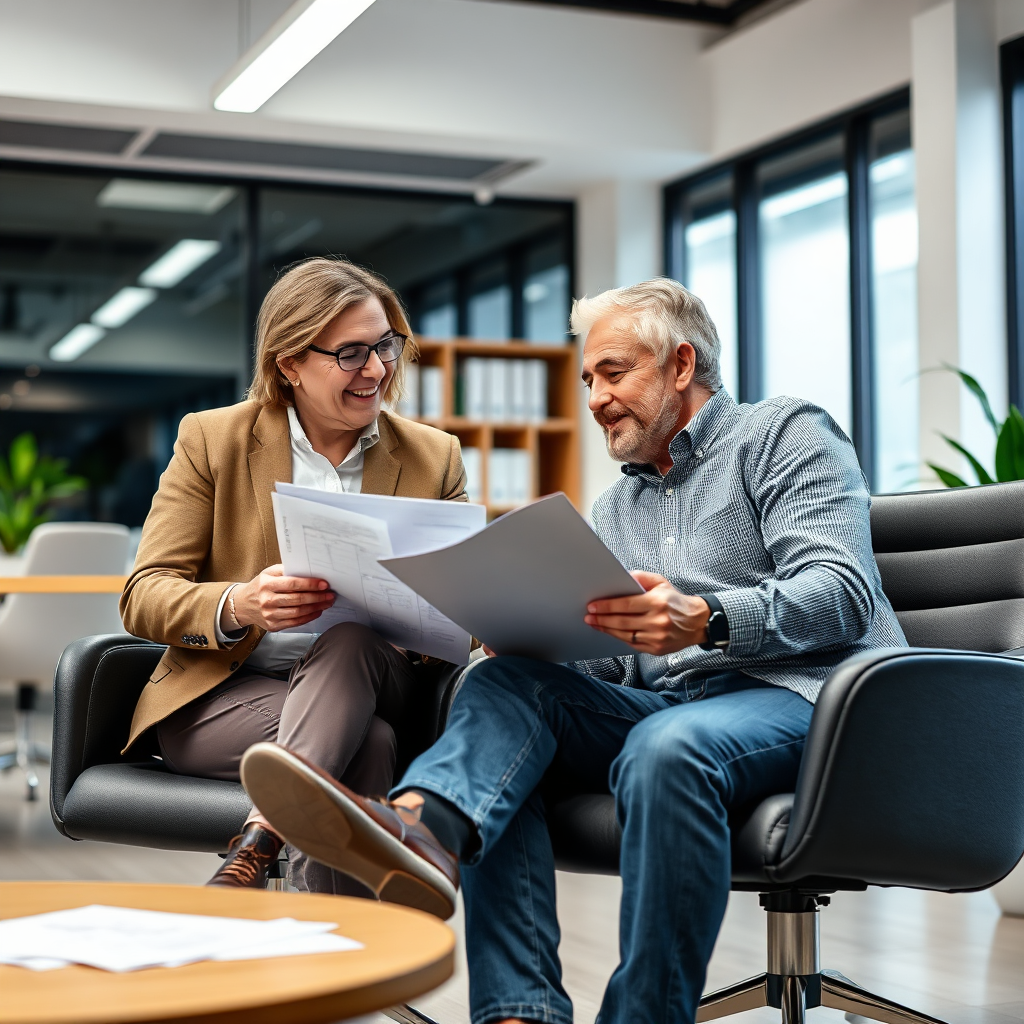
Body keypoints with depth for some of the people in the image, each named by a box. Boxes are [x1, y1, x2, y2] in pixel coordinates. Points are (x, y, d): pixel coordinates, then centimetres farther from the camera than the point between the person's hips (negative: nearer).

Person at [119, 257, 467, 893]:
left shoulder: (434, 458, 10)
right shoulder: (213, 440, 4)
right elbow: (144, 597, -2)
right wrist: (237, 606, -24)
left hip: (368, 681, 2)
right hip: (224, 695, -2)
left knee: (349, 644, -35)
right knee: (369, 744, -34)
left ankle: (258, 845, -44)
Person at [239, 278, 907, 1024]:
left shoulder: (786, 433, 5)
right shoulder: (614, 510, 26)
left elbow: (843, 593, -11)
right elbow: (603, 662, 18)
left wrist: (706, 620, -28)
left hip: (793, 693, -6)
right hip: (659, 703, 6)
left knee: (667, 747, -37)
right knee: (506, 683, -16)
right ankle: (420, 832, -45)